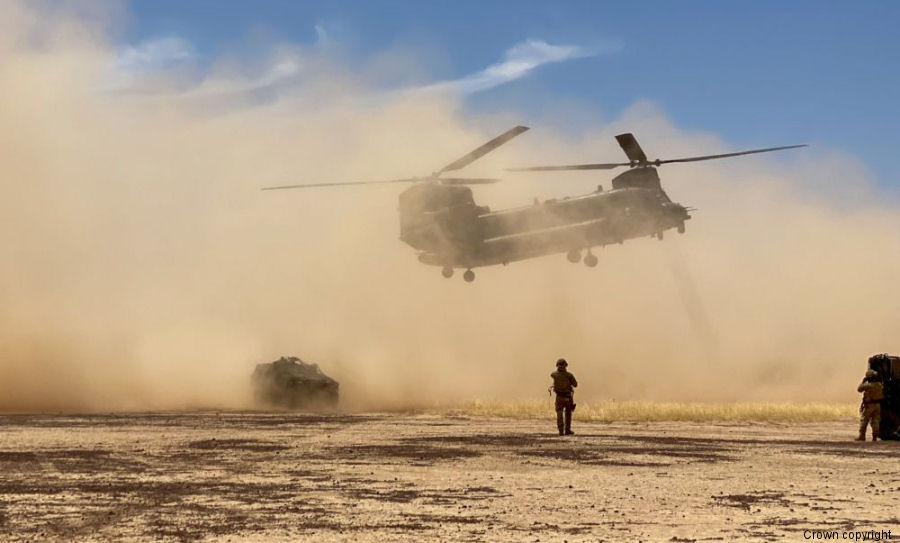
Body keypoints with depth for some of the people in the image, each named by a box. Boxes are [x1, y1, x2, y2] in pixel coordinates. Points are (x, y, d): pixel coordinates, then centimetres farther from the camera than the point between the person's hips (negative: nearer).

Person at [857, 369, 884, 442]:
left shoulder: (868, 385, -16)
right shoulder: (880, 385, 4)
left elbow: (859, 389, -5)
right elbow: (882, 395, 13)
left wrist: (863, 381, 3)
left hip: (869, 405, -6)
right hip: (877, 405, 6)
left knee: (863, 421, 1)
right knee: (875, 421, 8)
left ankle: (862, 436, -1)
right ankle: (875, 437, 6)